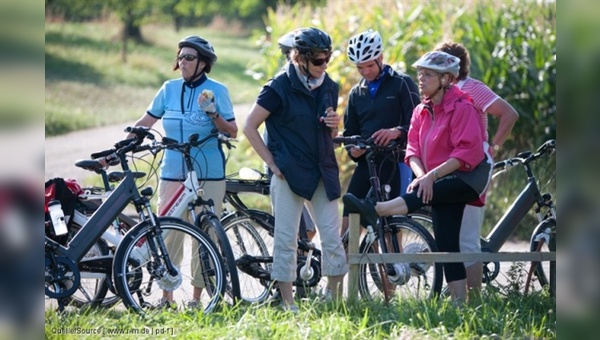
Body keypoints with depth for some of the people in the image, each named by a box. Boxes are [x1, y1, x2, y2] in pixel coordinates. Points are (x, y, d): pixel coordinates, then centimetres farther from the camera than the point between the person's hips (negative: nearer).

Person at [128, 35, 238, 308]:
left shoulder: (217, 90, -1)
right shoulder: (170, 89, 8)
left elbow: (232, 132, -2)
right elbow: (145, 122, 13)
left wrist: (213, 114, -19)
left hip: (208, 176, -2)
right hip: (173, 174, 2)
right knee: (169, 234, -1)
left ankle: (197, 297, 8)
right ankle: (166, 295, 8)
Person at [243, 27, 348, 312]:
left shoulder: (329, 87, 9)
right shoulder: (279, 87, -8)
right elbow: (250, 127, -5)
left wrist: (334, 125, -3)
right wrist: (272, 163, -9)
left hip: (322, 172, 5)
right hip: (289, 172, -5)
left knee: (332, 237, 1)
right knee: (286, 238, -1)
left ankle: (336, 298, 9)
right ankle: (287, 303, 4)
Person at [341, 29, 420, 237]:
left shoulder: (402, 84, 2)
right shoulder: (356, 94, 18)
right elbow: (350, 132, 20)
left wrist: (398, 132, -28)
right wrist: (353, 149, -4)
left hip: (395, 165, -5)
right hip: (366, 165, 5)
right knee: (348, 226, -3)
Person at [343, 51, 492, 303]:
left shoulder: (462, 107, -13)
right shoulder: (421, 112, 11)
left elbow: (468, 152, -21)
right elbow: (413, 149, 4)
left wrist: (432, 175, -25)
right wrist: (421, 175, -17)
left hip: (466, 178, -8)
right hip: (442, 183, 8)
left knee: (424, 194, -32)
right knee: (445, 243, 0)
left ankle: (373, 211, -50)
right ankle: (459, 301, -3)